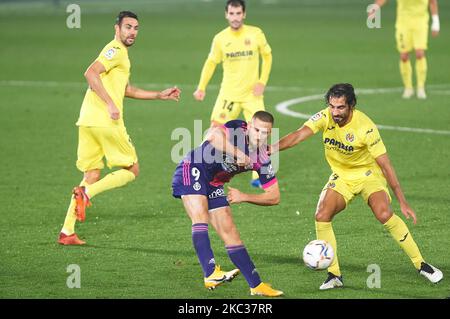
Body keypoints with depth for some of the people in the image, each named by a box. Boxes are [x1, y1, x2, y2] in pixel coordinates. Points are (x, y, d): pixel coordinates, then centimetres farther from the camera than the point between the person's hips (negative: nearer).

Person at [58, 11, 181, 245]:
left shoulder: (120, 53, 25)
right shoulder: (116, 50, -6)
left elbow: (127, 90, 36)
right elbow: (91, 73, -21)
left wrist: (160, 95, 36)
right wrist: (110, 104, -24)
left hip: (88, 121, 9)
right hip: (105, 121, -9)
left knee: (92, 176, 12)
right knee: (132, 170, 2)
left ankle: (67, 232, 6)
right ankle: (86, 192, -15)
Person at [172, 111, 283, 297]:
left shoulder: (262, 160, -6)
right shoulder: (237, 129, -20)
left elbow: (274, 197, -4)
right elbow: (213, 136, -42)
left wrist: (243, 197, -14)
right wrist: (238, 154, -40)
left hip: (214, 186, 6)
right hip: (192, 172, -6)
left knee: (229, 231, 5)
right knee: (200, 217, -25)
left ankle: (256, 285, 6)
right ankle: (211, 274, -36)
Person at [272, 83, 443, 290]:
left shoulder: (365, 127, -26)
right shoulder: (325, 117, -16)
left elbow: (385, 165, -23)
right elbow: (299, 135, -26)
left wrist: (402, 202, -24)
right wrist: (271, 149, -44)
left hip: (369, 174, -4)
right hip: (341, 177, 4)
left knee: (385, 215, -27)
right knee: (321, 217, -18)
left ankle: (421, 264, -11)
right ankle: (334, 275, -6)